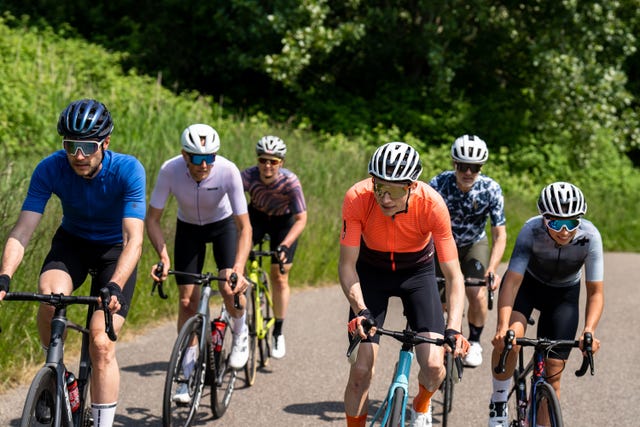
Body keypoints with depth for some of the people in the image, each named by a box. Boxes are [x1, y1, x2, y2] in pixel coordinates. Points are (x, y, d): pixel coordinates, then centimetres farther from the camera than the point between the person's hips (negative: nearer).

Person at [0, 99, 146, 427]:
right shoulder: (50, 169, -23)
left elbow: (134, 239, -34)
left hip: (114, 249, -2)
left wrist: (114, 287, -50)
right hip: (72, 242, 2)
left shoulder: (128, 170, -29)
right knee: (49, 297, -30)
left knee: (101, 344, -15)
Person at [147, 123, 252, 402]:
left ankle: (240, 333, 15)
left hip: (223, 224, -1)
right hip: (188, 227, 1)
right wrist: (163, 256, -36)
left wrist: (239, 269, -45)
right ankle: (188, 378, 7)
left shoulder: (228, 171, -34)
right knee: (187, 299, -4)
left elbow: (244, 226, -32)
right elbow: (152, 219, -21)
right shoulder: (170, 171, -31)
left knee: (230, 288, -20)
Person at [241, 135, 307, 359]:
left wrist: (285, 245, -41)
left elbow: (301, 219, -29)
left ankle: (278, 333, 13)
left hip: (283, 221, -1)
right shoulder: (248, 176, -30)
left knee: (279, 278, -3)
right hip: (257, 216, 1)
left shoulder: (290, 181, -32)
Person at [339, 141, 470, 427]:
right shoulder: (357, 199, -31)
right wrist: (361, 312, -38)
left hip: (417, 271, 0)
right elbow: (347, 265, -23)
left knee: (433, 366, -13)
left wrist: (453, 329, -40)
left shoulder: (432, 205, -31)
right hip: (371, 271, 0)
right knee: (361, 369, -10)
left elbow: (454, 276, -27)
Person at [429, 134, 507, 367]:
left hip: (474, 245, 0)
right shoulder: (438, 185, -28)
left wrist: (492, 270, -35)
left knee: (477, 295, -18)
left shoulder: (491, 189, -24)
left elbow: (500, 235, -20)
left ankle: (474, 342, 7)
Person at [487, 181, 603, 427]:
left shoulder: (590, 237, -30)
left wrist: (589, 331, -42)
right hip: (527, 282, -1)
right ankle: (499, 400, -7)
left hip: (563, 293, 1)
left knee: (553, 373, -4)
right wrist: (503, 328, -51)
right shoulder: (531, 231, -33)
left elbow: (595, 292, -25)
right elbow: (512, 282, -37)